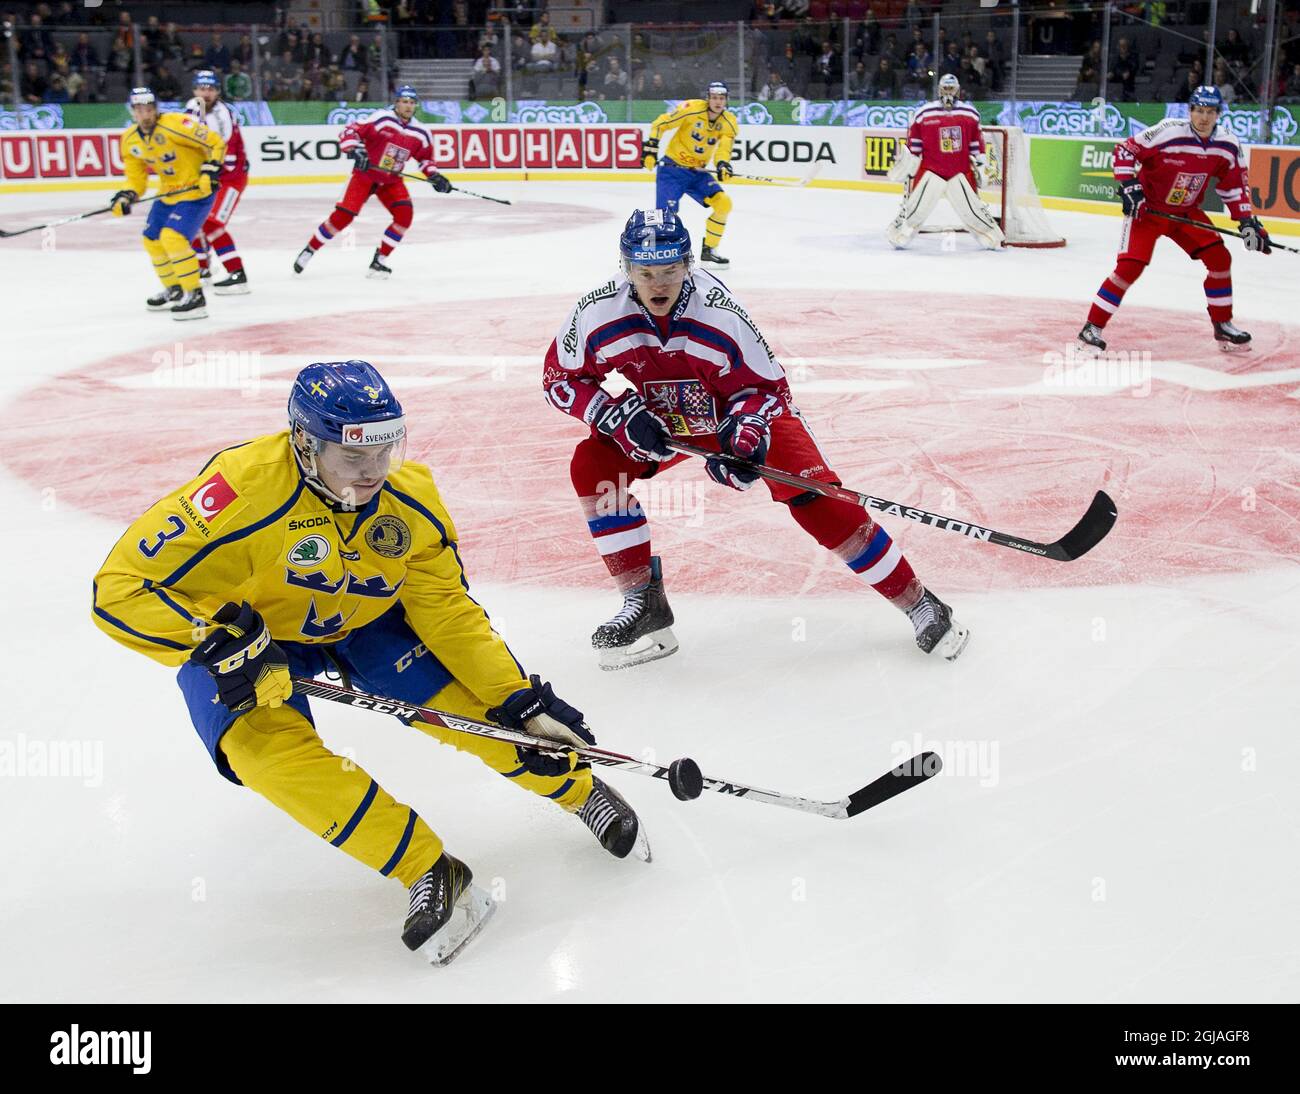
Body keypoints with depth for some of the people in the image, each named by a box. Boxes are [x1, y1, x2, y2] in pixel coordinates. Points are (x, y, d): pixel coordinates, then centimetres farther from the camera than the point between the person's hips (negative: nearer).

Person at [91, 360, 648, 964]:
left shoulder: (410, 496, -21)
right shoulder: (244, 491, -37)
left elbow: (448, 612, -11)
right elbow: (121, 587, -33)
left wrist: (522, 700, -16)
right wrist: (222, 642, -43)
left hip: (363, 621, 3)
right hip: (244, 632, -2)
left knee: (466, 699, -13)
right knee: (270, 742, -30)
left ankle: (581, 790, 16)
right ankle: (429, 872, -19)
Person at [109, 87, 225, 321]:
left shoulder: (175, 124, -22)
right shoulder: (131, 141, 0)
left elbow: (216, 142, -17)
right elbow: (136, 178, 7)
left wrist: (210, 171, -24)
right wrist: (125, 197, -10)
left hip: (196, 190, -9)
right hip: (168, 194, 9)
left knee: (173, 238, -23)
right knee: (151, 240, 14)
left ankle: (195, 296, -13)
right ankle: (174, 291, 34)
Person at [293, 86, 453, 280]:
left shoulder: (421, 133, 0)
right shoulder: (382, 118, -16)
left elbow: (425, 157, 15)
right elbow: (352, 130, -18)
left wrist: (434, 175, -1)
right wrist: (353, 150, -34)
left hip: (391, 180, 5)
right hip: (365, 174, -5)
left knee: (404, 214, -17)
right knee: (344, 215, -15)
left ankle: (378, 262, -6)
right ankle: (308, 250, 3)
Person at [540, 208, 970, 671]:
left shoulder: (721, 314, -32)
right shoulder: (597, 314, -25)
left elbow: (765, 385, -18)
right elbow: (560, 379, -10)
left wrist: (747, 432, -35)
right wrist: (620, 418, -22)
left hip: (744, 411, -3)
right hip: (661, 420, 4)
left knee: (815, 500, -17)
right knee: (593, 466, -17)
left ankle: (919, 604, -4)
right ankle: (645, 605, -5)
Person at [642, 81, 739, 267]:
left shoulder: (729, 122, -4)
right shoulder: (691, 109, -18)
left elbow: (723, 148, -14)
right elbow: (660, 124, -12)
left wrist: (723, 165, -35)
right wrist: (650, 149, -19)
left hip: (698, 172, 5)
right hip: (672, 168, -5)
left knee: (724, 202, -9)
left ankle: (708, 250, 6)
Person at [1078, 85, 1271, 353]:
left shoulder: (1228, 144, -6)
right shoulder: (1168, 132, -24)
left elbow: (1234, 185, 6)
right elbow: (1125, 150, -18)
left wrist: (1247, 221, -1)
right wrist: (1128, 187, -27)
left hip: (1186, 212, 6)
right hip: (1147, 208, -5)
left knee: (1219, 258, -2)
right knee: (1130, 266, -18)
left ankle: (1223, 325, 14)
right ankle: (1093, 326, -9)